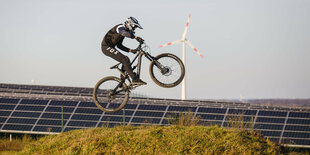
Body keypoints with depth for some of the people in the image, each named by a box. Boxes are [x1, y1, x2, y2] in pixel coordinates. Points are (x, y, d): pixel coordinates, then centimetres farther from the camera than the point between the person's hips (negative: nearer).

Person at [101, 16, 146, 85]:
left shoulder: (125, 30, 18)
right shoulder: (120, 27, -12)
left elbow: (119, 45, 20)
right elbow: (124, 33, -38)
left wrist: (130, 50, 8)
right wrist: (136, 37, -48)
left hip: (110, 47, 10)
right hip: (107, 47, -10)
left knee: (125, 61, 10)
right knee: (125, 60, -20)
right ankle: (135, 79, -24)